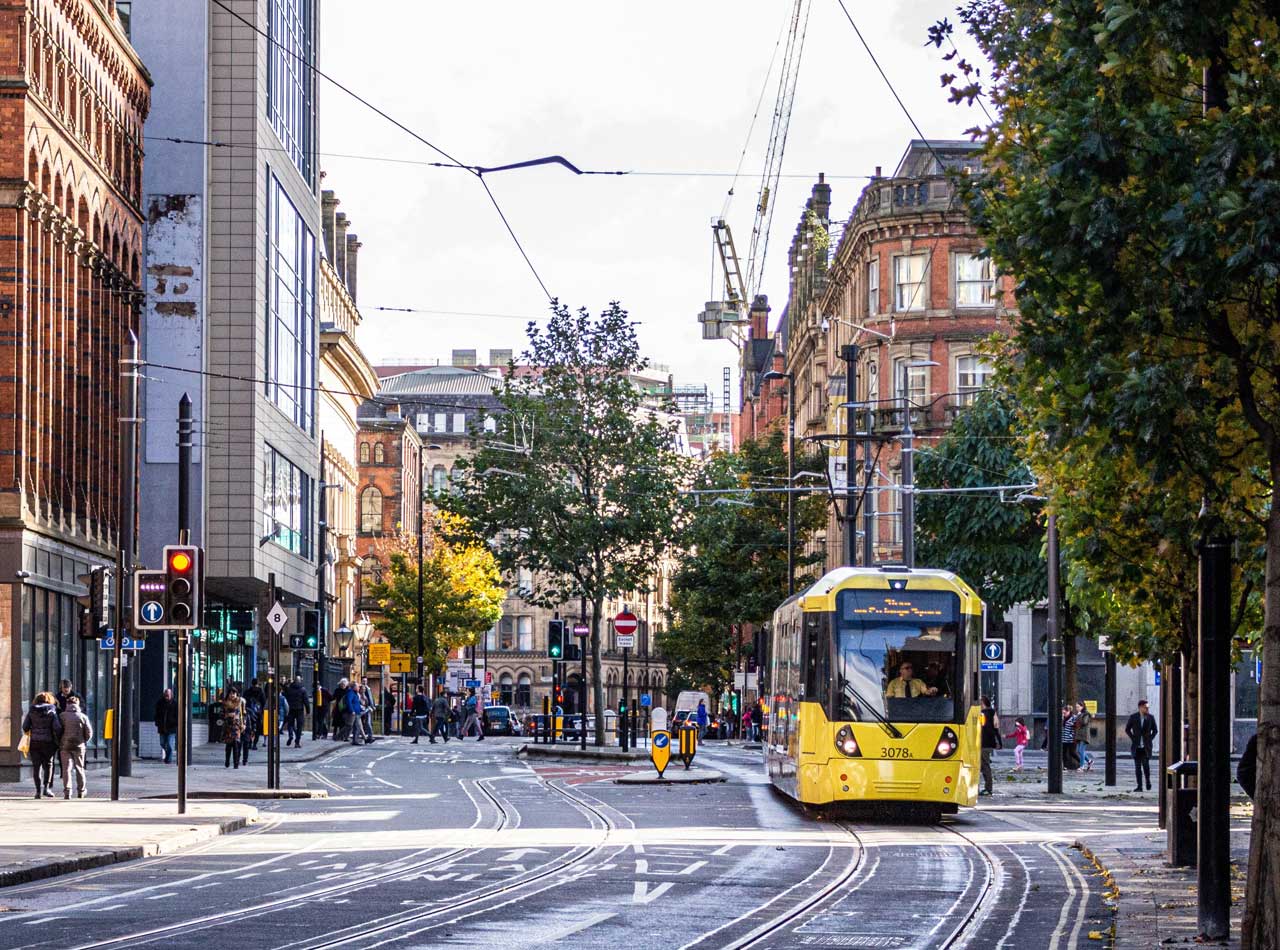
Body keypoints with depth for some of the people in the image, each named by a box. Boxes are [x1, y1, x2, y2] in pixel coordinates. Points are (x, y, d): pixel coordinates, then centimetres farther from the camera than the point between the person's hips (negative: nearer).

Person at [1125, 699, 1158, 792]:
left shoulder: (1150, 718, 1)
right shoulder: (1133, 717, 0)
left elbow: (1155, 731, 11)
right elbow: (1127, 729, 9)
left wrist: (1150, 739, 0)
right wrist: (1133, 739, 0)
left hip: (1146, 746, -1)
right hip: (1136, 746, 1)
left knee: (1145, 765, -11)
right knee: (1137, 766, 0)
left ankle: (1148, 780, 15)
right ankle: (1139, 786, 4)